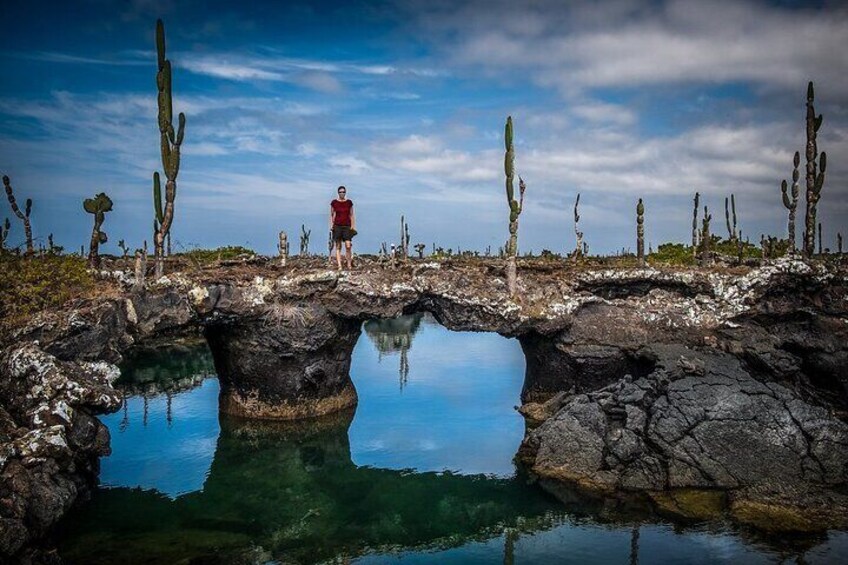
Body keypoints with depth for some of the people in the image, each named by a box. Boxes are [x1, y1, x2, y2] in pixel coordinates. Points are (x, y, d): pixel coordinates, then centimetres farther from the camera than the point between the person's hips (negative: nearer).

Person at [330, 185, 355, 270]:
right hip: (337, 226, 0)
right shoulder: (334, 202, 4)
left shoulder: (349, 202, 6)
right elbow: (331, 215, 9)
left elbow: (351, 215, 10)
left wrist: (353, 226, 3)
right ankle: (339, 266, 0)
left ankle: (349, 264, 2)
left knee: (348, 246, -11)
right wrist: (331, 225, -1)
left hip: (347, 226, 0)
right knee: (338, 247, -1)